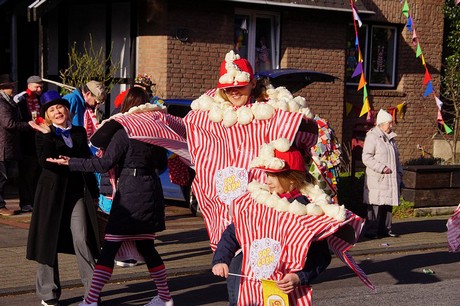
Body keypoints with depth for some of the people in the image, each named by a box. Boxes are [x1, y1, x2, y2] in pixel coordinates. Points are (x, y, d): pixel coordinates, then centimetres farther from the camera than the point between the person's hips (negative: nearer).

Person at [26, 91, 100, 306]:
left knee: (82, 240, -5)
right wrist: (47, 135, -26)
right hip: (52, 192, -2)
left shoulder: (79, 132, 8)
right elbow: (45, 162, -19)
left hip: (78, 192, 2)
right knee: (49, 241, 3)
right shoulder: (43, 135, -3)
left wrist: (94, 191, 15)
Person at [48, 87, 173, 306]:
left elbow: (105, 163, -14)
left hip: (130, 190, -6)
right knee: (145, 246, 18)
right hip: (152, 190, 6)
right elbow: (162, 164, 18)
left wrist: (70, 163, -8)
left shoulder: (124, 132, -10)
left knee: (110, 247, -6)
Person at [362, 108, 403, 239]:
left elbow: (396, 158, 27)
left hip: (391, 179, 8)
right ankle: (371, 231, -3)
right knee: (375, 205, -8)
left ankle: (385, 229, 18)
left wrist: (399, 173, 18)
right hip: (376, 179, -8)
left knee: (388, 205, 9)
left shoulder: (390, 138, 19)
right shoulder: (372, 137, -7)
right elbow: (366, 158, -15)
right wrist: (382, 168, -19)